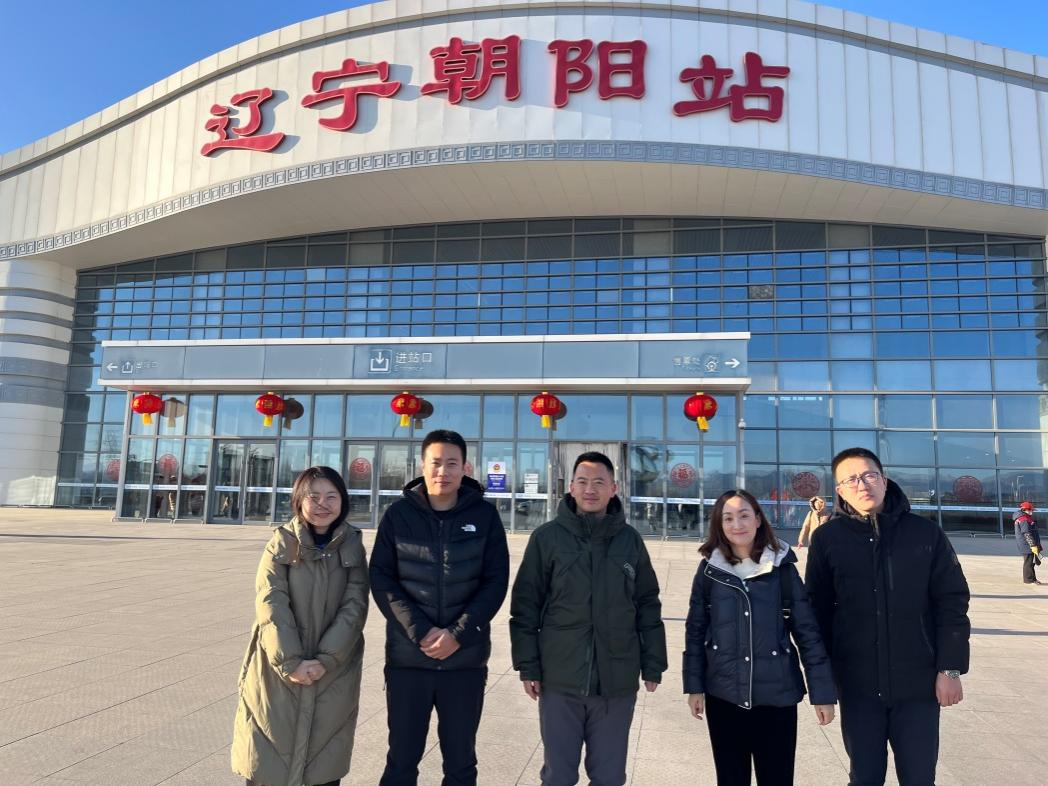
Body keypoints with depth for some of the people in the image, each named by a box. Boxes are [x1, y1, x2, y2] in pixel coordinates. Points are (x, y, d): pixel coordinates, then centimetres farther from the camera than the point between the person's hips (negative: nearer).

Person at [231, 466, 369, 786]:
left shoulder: (352, 547, 1)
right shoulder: (282, 543, -2)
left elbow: (355, 607, -5)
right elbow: (271, 604, -9)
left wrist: (325, 660, -14)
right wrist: (290, 662, -18)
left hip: (334, 673, 1)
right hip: (279, 671, -1)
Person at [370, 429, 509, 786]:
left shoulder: (484, 514, -1)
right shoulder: (399, 513, 0)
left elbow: (496, 582, -2)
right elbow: (381, 579, -3)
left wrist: (458, 633, -13)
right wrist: (419, 631, -14)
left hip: (465, 658, 0)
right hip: (407, 657, 0)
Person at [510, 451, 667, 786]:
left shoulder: (630, 540, 2)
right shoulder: (547, 537, -4)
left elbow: (648, 607, 8)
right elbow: (525, 606, -1)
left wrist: (652, 665, 6)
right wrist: (528, 666, -4)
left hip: (617, 681, 2)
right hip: (559, 680, -1)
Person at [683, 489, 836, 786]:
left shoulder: (783, 568, -5)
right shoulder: (710, 569, -2)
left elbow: (808, 632, -3)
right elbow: (695, 630, 3)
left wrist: (822, 692, -4)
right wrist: (694, 685, 0)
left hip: (776, 695, -1)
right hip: (722, 695, 1)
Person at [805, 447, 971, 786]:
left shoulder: (926, 533, -2)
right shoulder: (827, 538, -3)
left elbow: (952, 602, 0)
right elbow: (818, 610, 0)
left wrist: (950, 668, -5)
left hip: (918, 681, 0)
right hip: (857, 684, 0)